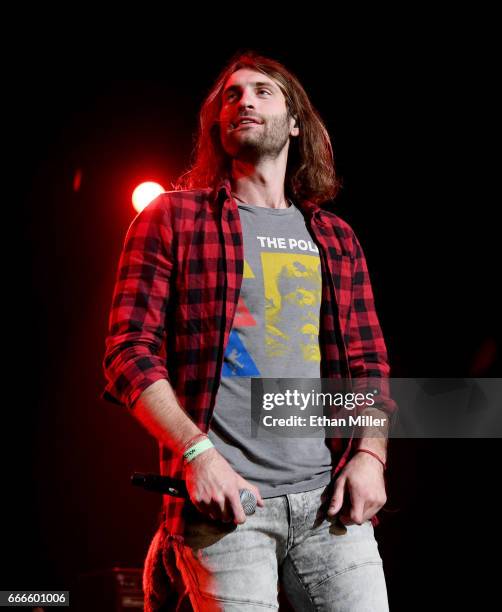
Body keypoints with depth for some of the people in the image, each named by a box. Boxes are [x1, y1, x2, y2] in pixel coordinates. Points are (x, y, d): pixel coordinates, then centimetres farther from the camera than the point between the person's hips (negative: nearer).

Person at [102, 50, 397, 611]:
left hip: (329, 499, 3)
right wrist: (195, 451, -13)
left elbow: (369, 366, 17)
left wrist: (370, 454, -1)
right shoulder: (172, 218, 7)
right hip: (224, 500, -3)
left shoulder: (335, 239, 17)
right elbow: (130, 354, 0)